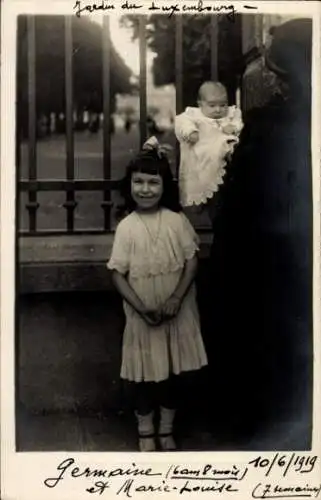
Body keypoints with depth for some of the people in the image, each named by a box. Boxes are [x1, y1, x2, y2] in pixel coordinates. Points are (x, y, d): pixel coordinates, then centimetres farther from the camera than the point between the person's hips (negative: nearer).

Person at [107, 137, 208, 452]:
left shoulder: (177, 221, -6)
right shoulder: (126, 227, -8)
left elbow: (192, 260, -6)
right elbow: (118, 274, -8)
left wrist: (176, 299, -17)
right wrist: (141, 308, -18)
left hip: (177, 313, 1)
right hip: (142, 315, -1)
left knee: (171, 372, 14)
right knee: (146, 372, 11)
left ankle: (167, 430, 32)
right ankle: (146, 432, 29)